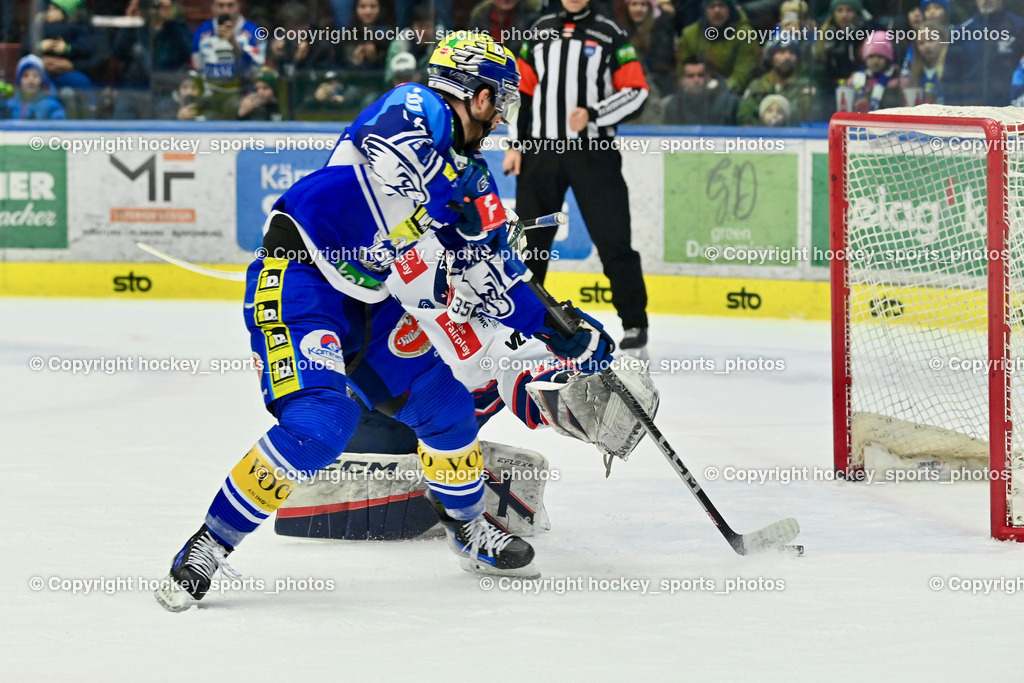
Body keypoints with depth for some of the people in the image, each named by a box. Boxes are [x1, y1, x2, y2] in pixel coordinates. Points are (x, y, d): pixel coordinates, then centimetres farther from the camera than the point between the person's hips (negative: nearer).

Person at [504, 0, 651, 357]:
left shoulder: (610, 34, 1)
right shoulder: (540, 31, 12)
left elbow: (636, 93, -5)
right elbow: (522, 90, 14)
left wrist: (592, 114, -18)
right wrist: (515, 144, 7)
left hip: (594, 151, -3)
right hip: (541, 151, 3)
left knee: (613, 240, -8)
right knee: (529, 239, 7)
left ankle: (635, 324, -2)